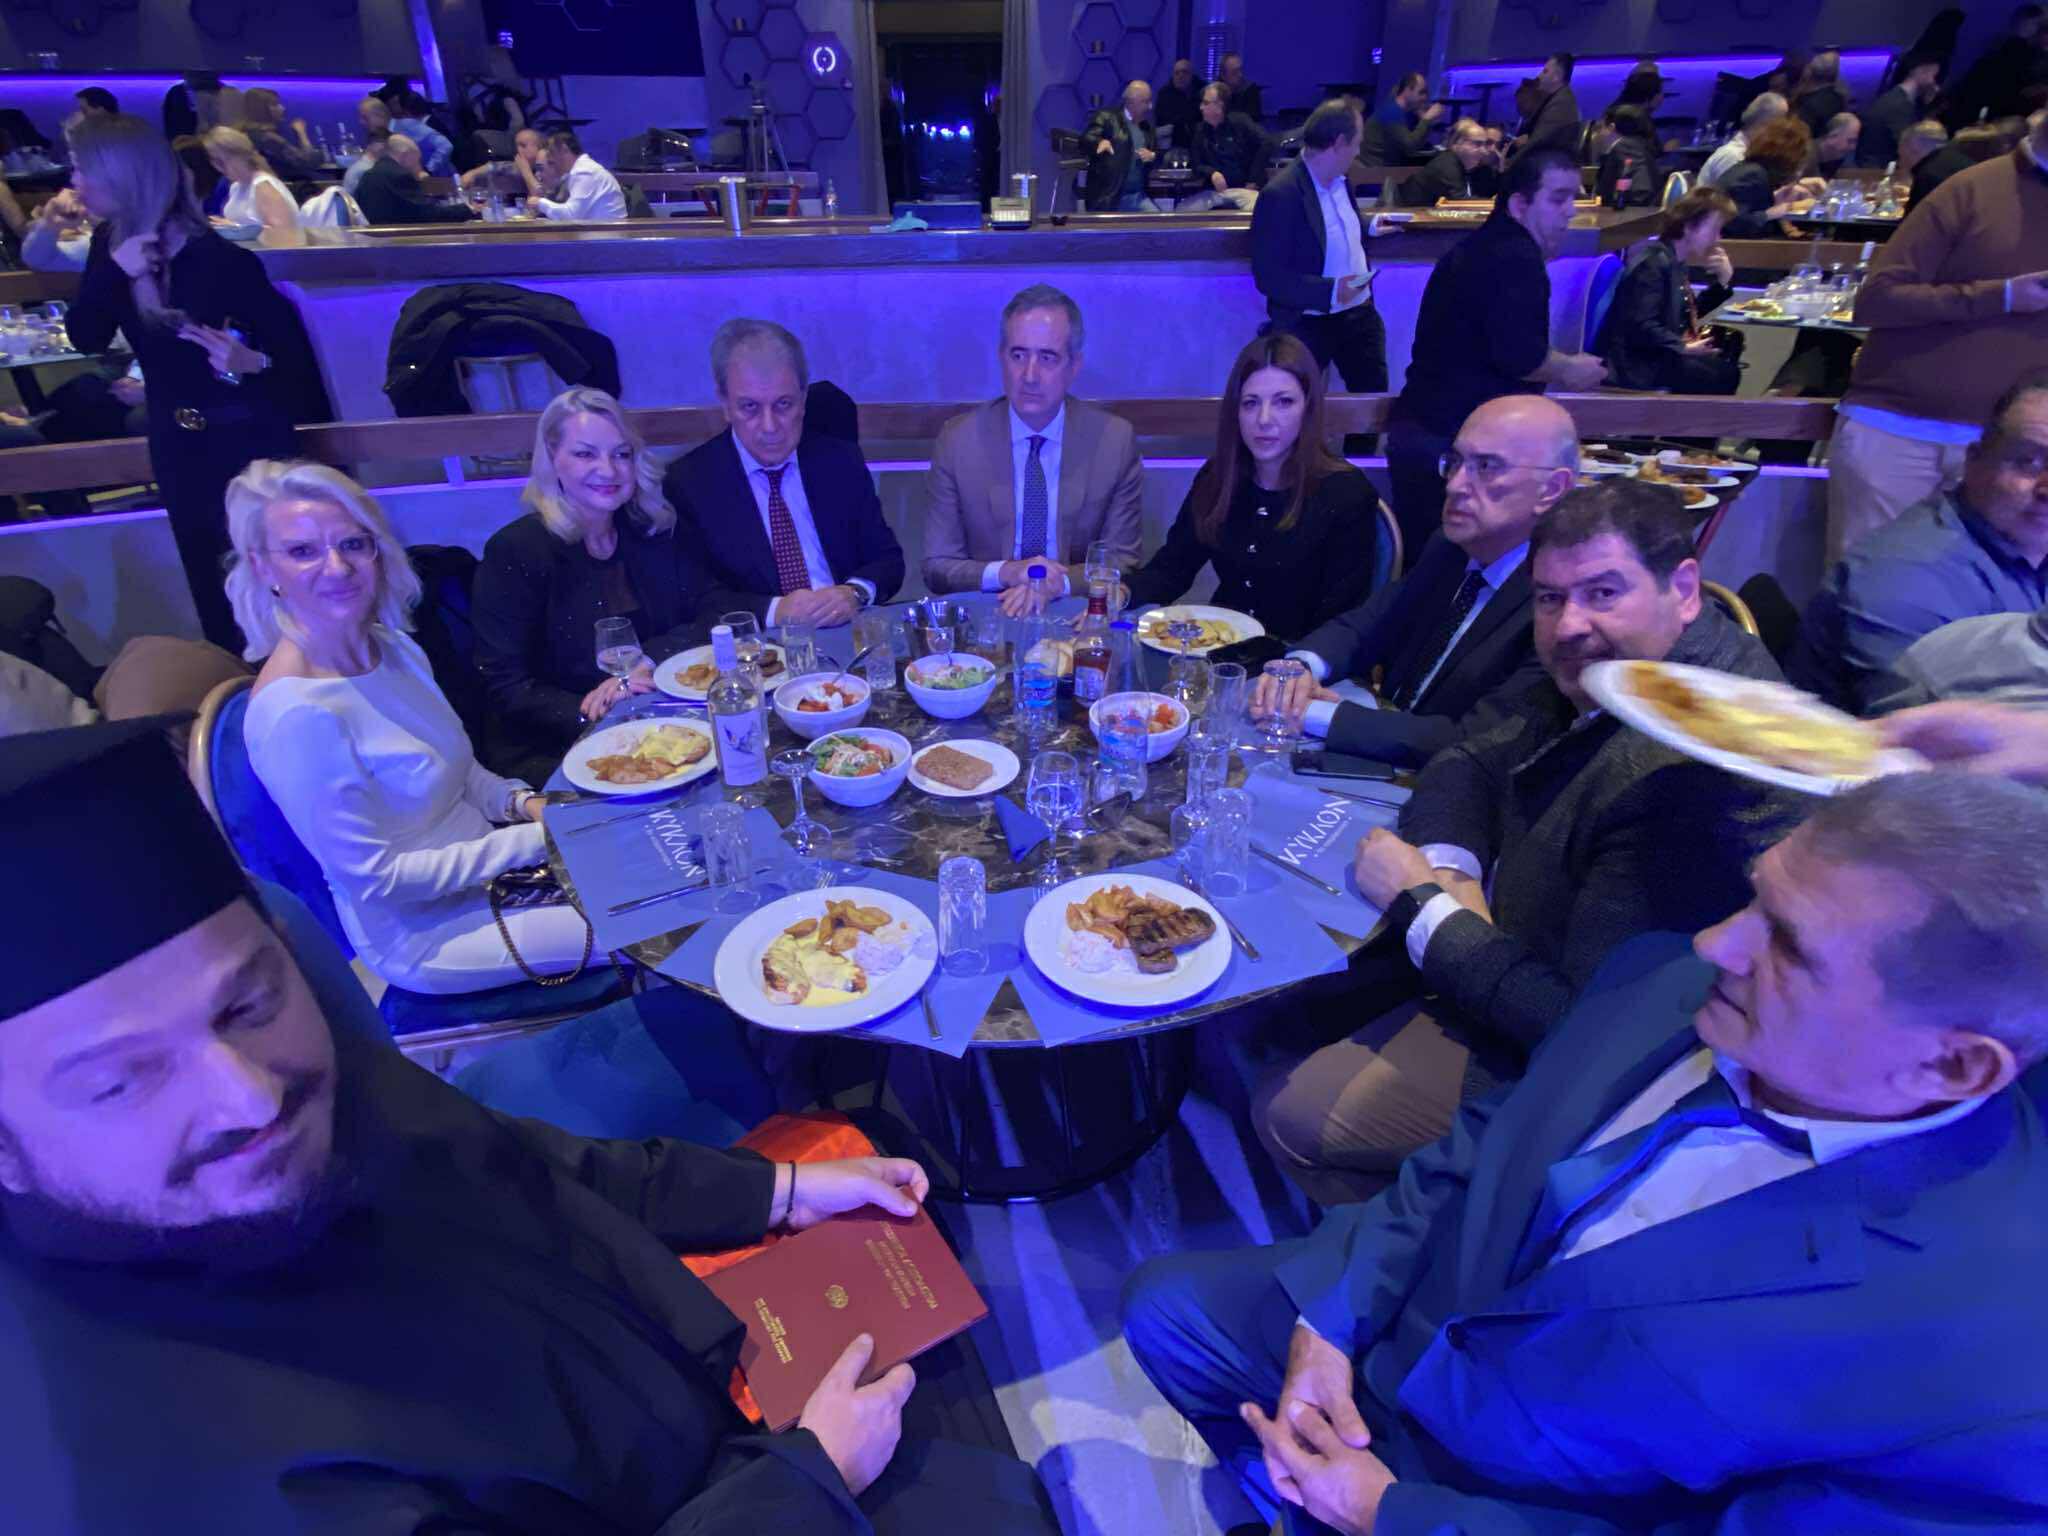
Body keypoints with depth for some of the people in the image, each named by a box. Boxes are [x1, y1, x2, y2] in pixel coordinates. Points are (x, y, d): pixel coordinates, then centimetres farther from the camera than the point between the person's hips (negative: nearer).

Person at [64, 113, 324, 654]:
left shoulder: (219, 260, -18)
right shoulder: (111, 243, 2)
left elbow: (292, 342, -14)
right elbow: (86, 338, -5)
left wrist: (255, 364, -34)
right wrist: (113, 270, -19)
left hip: (249, 438, -7)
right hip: (177, 442, 7)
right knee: (212, 590, 14)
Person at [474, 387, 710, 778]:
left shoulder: (656, 527, 6)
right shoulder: (514, 551, -7)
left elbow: (710, 617, 2)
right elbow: (508, 690, -8)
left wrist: (647, 662, -14)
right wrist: (591, 716, -23)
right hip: (556, 754, -4)